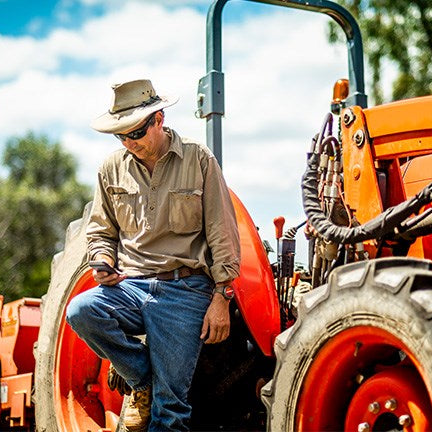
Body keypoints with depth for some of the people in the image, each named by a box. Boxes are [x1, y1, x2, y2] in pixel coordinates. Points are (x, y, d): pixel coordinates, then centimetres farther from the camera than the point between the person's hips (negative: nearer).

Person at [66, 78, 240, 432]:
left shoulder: (199, 160, 0)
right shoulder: (113, 168, 9)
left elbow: (222, 234, 0)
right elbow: (101, 229, 21)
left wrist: (222, 297, -6)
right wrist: (103, 261, -2)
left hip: (185, 290, -3)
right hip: (130, 285, 4)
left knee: (169, 403, -10)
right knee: (80, 311, -27)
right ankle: (142, 380, -4)